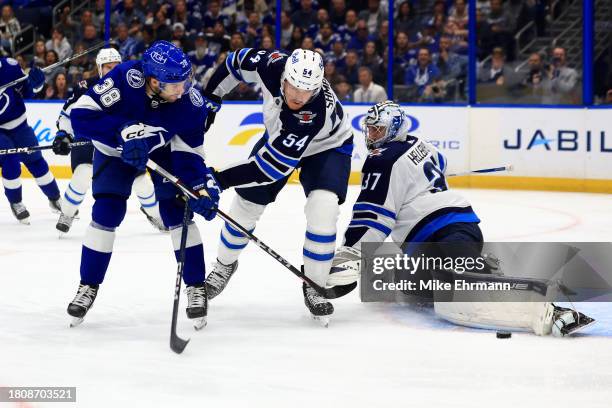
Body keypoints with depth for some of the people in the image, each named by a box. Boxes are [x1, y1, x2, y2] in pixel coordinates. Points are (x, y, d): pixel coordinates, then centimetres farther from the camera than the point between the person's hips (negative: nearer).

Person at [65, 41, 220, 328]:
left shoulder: (190, 102, -30)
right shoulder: (124, 78, -39)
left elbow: (188, 152, -20)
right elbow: (81, 114, -39)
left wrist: (202, 184, -34)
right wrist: (123, 131, -48)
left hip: (165, 148, 1)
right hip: (115, 147, -1)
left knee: (176, 209, -10)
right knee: (106, 212, -7)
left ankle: (196, 286, 2)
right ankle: (88, 285, 11)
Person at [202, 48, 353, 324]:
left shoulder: (315, 113, -44)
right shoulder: (272, 65, -33)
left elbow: (273, 165, -42)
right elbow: (237, 61, -8)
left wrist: (221, 179, -41)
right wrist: (209, 99, -7)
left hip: (327, 146, -5)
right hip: (280, 137, 5)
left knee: (322, 209, -26)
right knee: (247, 201, 6)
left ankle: (314, 287, -7)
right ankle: (224, 265, 33)